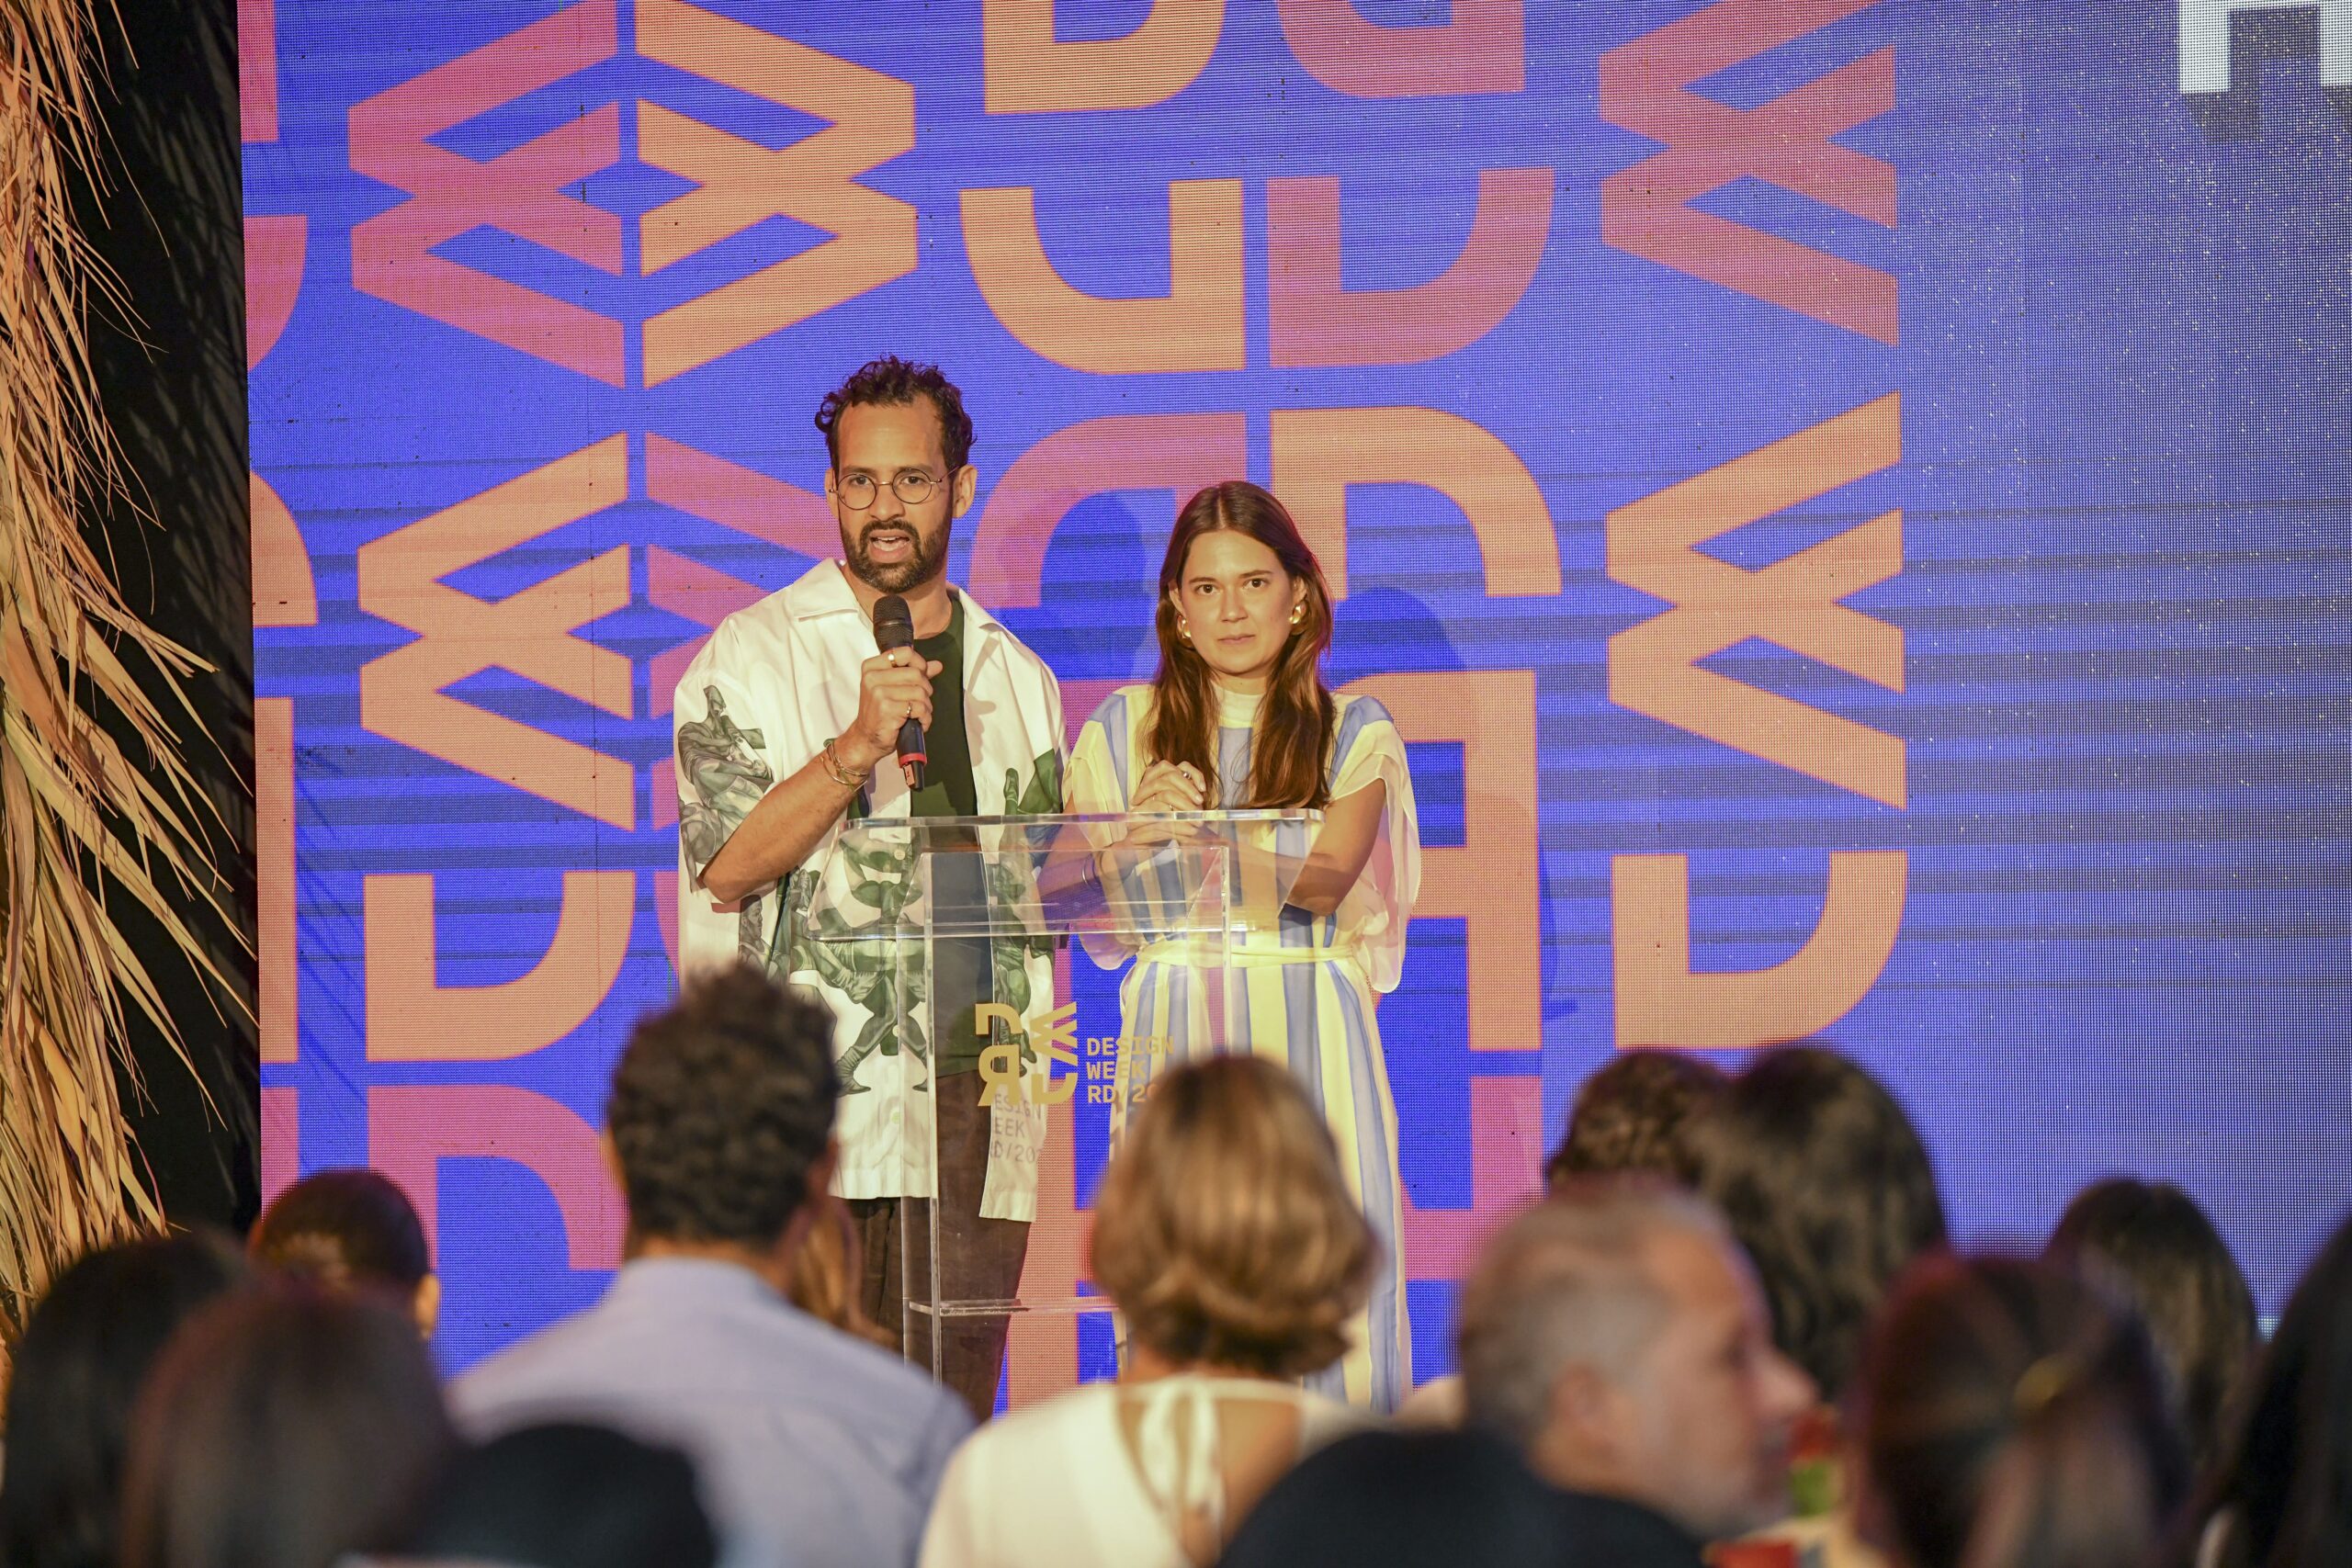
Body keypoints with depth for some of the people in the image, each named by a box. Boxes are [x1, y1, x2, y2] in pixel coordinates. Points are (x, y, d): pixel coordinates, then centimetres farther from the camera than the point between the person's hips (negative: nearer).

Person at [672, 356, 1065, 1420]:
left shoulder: (1017, 678, 17)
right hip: (810, 1111, -4)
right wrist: (860, 746, -18)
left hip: (973, 1098, 4)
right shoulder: (754, 655, 3)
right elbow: (726, 865, -8)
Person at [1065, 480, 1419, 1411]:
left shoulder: (1351, 733, 9)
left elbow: (1327, 878, -8)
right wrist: (1142, 824, -15)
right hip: (1173, 1030, 0)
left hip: (1311, 1035, 0)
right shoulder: (1125, 730, 12)